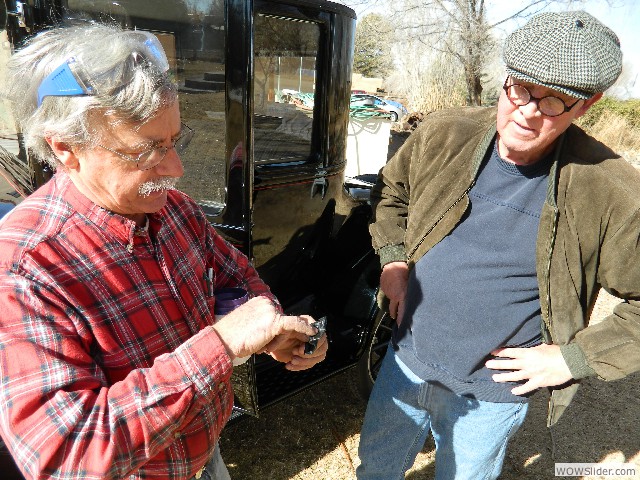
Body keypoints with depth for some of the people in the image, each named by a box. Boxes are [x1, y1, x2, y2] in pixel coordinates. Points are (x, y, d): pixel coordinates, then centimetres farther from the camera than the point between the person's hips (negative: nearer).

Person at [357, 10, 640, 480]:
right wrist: (393, 260, -3)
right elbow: (391, 191, 7)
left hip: (491, 398, -2)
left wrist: (574, 358, -14)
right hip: (405, 364, 3)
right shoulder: (443, 134, -11)